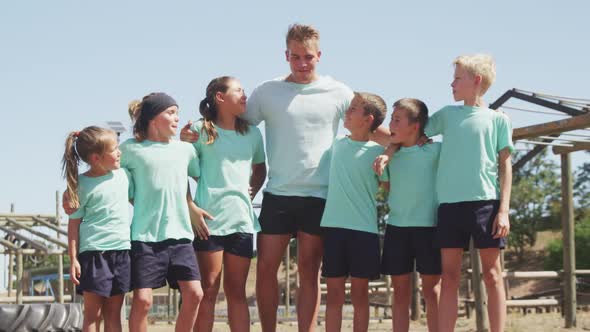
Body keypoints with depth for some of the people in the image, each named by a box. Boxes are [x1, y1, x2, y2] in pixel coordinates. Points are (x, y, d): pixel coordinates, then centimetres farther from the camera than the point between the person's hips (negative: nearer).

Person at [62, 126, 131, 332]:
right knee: (93, 313, -2)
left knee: (113, 313, 8)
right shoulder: (82, 185, -6)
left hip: (121, 250, 5)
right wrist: (73, 259, -8)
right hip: (94, 252, -5)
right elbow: (74, 222, -4)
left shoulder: (122, 175, 7)